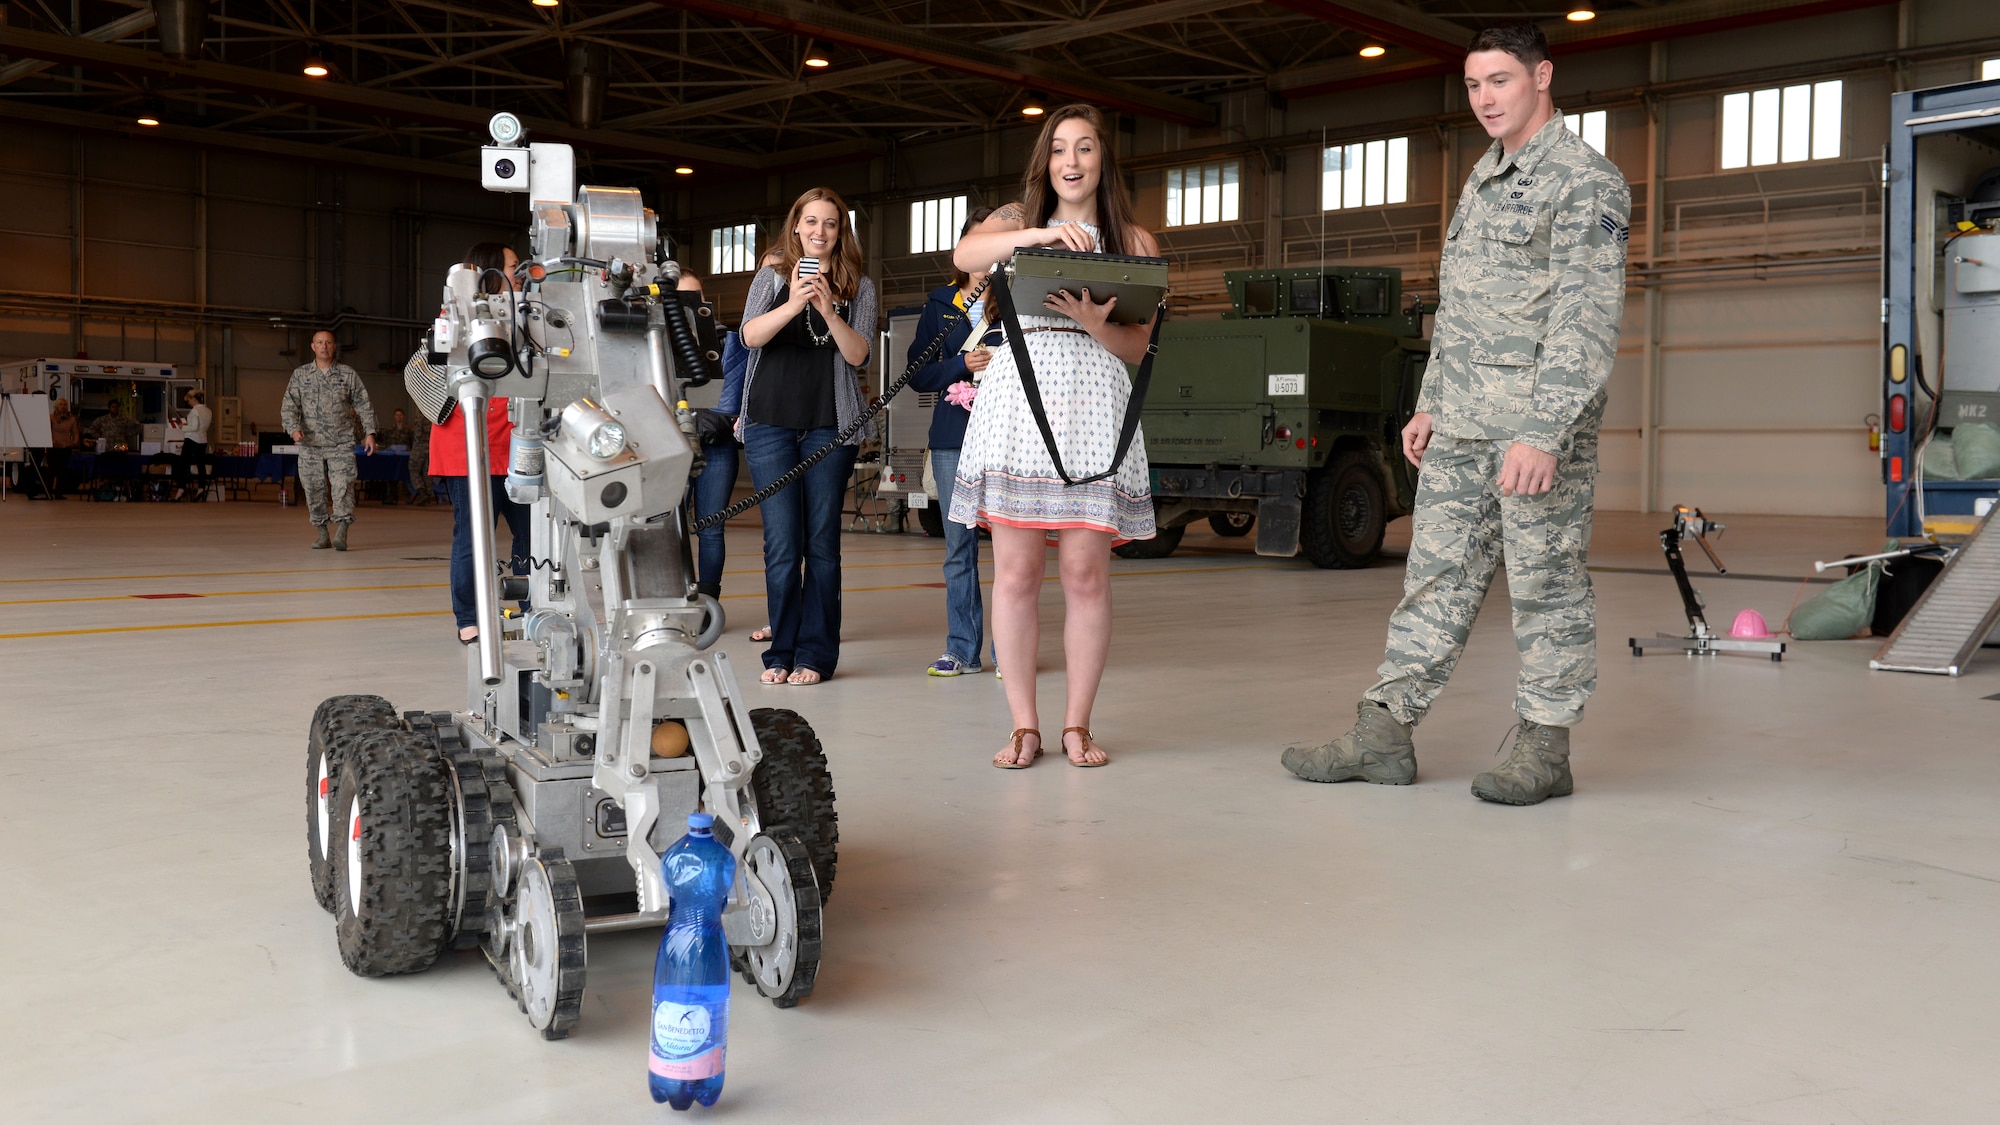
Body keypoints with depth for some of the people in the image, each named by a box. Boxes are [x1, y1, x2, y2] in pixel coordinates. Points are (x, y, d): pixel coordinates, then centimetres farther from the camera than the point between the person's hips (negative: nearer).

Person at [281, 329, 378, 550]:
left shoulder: (348, 374, 7)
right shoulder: (300, 375, 8)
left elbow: (363, 405, 8)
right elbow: (289, 407, 2)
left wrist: (369, 432, 0)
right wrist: (294, 428, -15)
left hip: (341, 443, -1)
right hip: (310, 443, 2)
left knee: (343, 486, -13)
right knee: (314, 489, 3)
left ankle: (341, 533, -18)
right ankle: (322, 534, 12)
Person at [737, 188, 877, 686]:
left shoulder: (858, 287, 10)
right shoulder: (771, 279, 10)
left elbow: (857, 355, -3)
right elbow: (751, 335, -7)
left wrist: (828, 309, -18)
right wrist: (794, 303, -24)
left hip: (830, 425, 0)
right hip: (771, 423, 0)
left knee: (821, 541, 0)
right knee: (782, 543, -1)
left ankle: (816, 654, 6)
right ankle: (782, 652, 9)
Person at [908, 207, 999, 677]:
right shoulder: (940, 304, 13)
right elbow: (917, 373, 9)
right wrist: (962, 366, -6)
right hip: (954, 434, 3)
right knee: (958, 545, 5)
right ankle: (962, 649, 13)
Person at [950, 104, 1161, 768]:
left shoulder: (1134, 241, 17)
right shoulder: (1017, 220, 18)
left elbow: (1138, 347, 11)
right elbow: (964, 255, -6)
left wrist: (1096, 324, -10)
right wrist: (1040, 235, -21)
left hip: (1093, 396, 0)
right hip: (1018, 391, 0)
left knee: (1086, 572, -5)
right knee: (1016, 572, -4)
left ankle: (1077, 725, 6)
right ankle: (1023, 726, 4)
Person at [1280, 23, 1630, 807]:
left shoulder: (1585, 182, -9)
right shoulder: (1483, 177, 18)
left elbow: (1586, 321, -17)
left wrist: (1543, 434, -24)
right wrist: (1431, 404, 18)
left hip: (1541, 422, -8)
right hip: (1463, 422, 8)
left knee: (1546, 584, 0)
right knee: (1437, 574, 7)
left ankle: (1544, 750, 9)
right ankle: (1383, 735, 10)